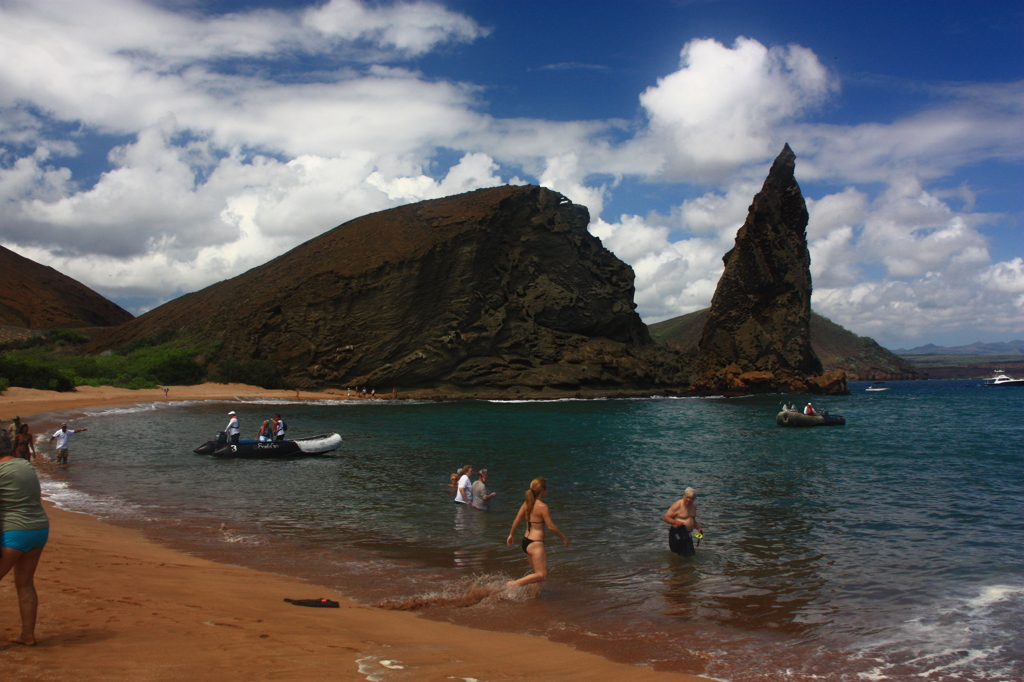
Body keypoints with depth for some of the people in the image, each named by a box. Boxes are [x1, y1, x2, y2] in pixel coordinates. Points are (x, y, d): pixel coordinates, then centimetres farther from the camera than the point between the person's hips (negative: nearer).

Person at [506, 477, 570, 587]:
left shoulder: (527, 504, 5)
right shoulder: (542, 506, -16)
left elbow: (516, 521, 10)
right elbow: (551, 527, -15)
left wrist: (511, 535, 24)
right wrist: (564, 537, -2)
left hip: (526, 541, 9)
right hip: (536, 543, -9)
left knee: (537, 573, 20)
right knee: (542, 575, -5)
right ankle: (514, 584, -13)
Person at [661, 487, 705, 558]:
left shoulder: (694, 505, 10)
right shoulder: (678, 505, -14)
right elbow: (665, 517, -17)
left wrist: (699, 527, 8)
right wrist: (675, 522, -33)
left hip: (687, 533, 8)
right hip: (676, 533, -8)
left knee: (690, 554, 14)